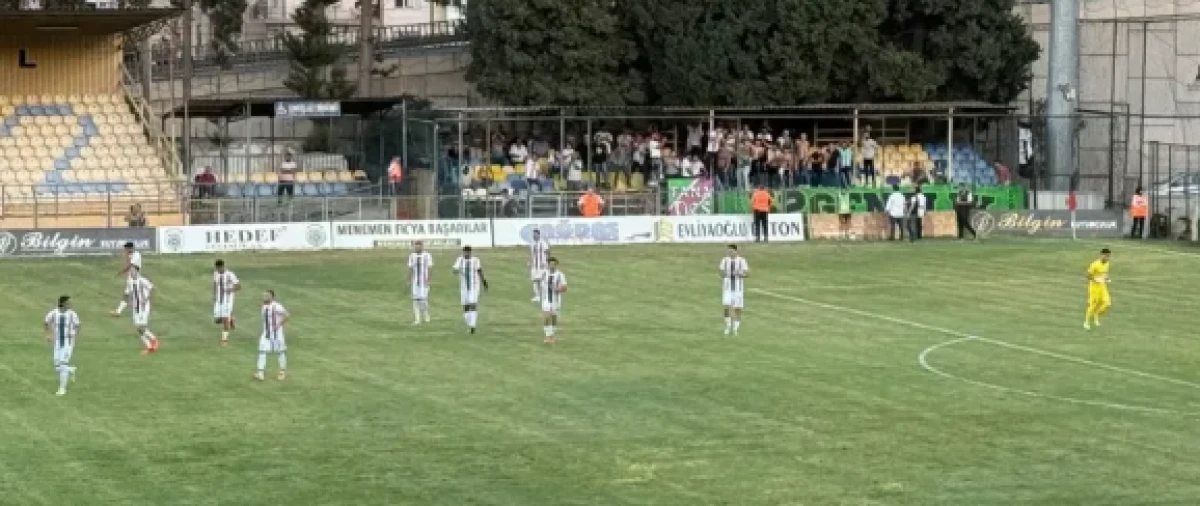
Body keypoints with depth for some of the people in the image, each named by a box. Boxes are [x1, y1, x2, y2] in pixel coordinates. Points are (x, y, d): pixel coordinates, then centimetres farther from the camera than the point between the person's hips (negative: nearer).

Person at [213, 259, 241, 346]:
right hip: (218, 300, 5)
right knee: (217, 321, 3)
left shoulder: (230, 275, -15)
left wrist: (231, 290, -27)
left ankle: (225, 339, 2)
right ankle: (230, 318, 33)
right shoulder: (215, 273, 2)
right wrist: (214, 295, 9)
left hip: (228, 300, -5)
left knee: (225, 320, -10)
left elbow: (239, 286, -10)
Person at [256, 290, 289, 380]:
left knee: (280, 352, 8)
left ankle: (283, 371, 24)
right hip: (266, 333, 7)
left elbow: (287, 315, -19)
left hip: (276, 334, -7)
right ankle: (261, 372, -3)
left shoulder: (276, 306, -19)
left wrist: (279, 325, -18)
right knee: (262, 351, -3)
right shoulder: (264, 306, 5)